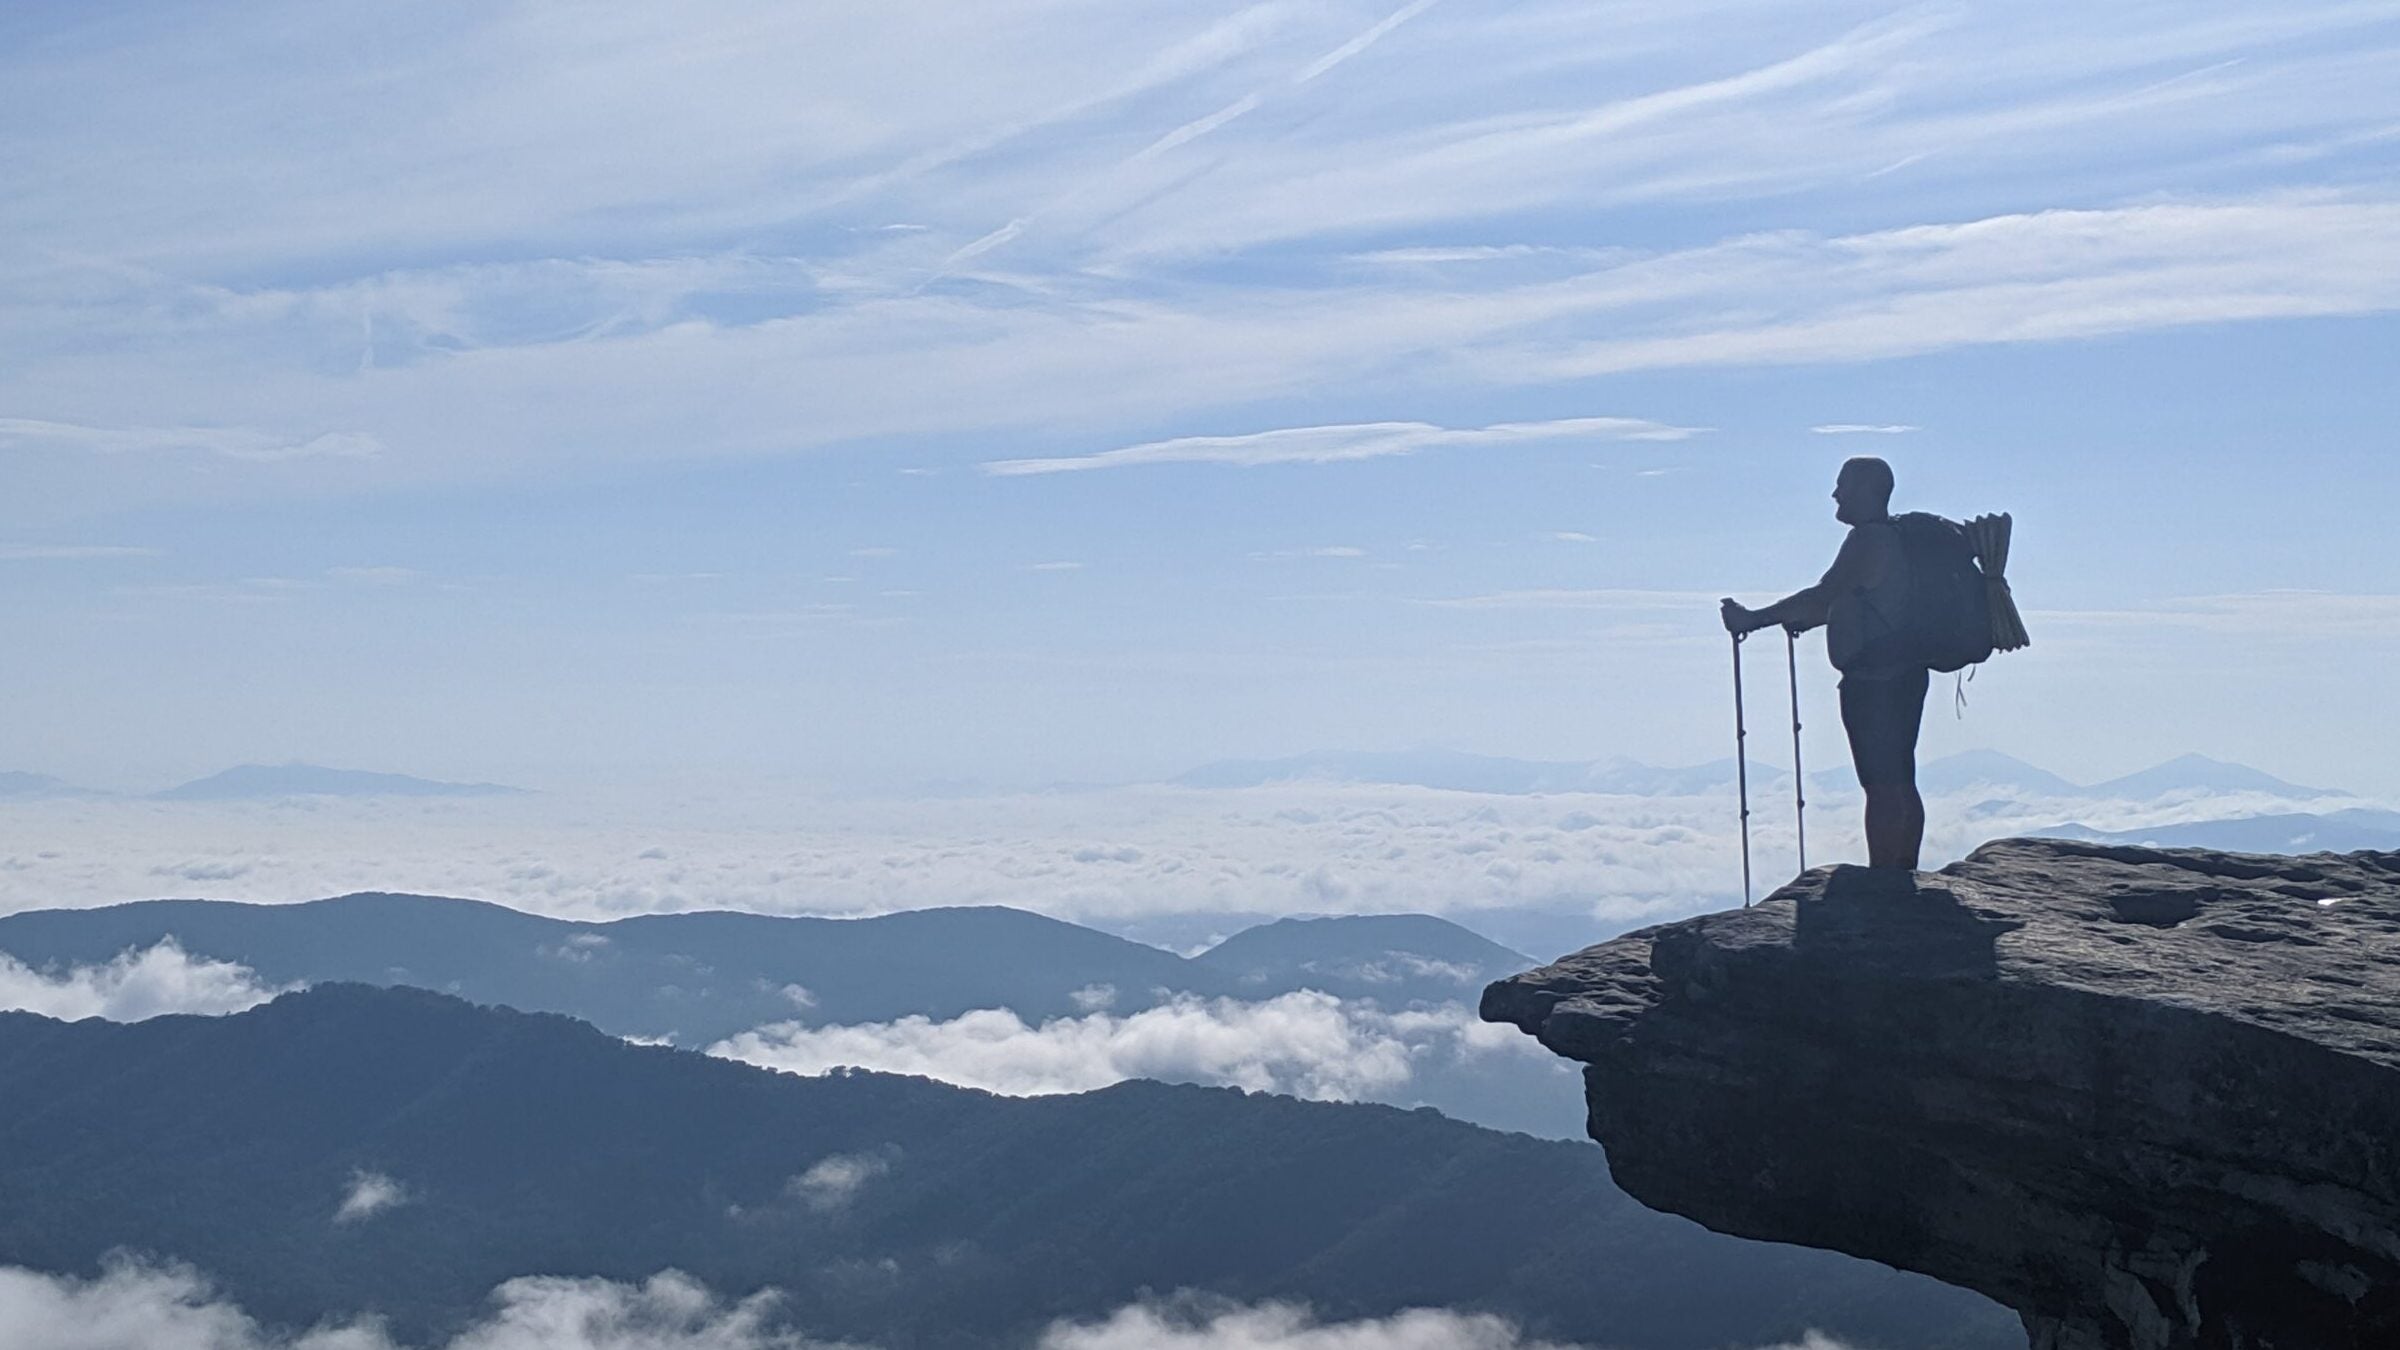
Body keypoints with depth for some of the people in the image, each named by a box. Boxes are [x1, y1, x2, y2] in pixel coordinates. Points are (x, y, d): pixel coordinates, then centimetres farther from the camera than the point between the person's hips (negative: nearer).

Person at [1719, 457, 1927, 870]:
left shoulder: (1868, 540, -15)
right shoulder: (1895, 538, 16)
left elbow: (1823, 596, -22)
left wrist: (1752, 619, -19)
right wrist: (1803, 619, 35)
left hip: (1874, 682, -10)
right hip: (1903, 676, 10)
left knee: (1882, 788, -9)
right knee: (1901, 785, 14)